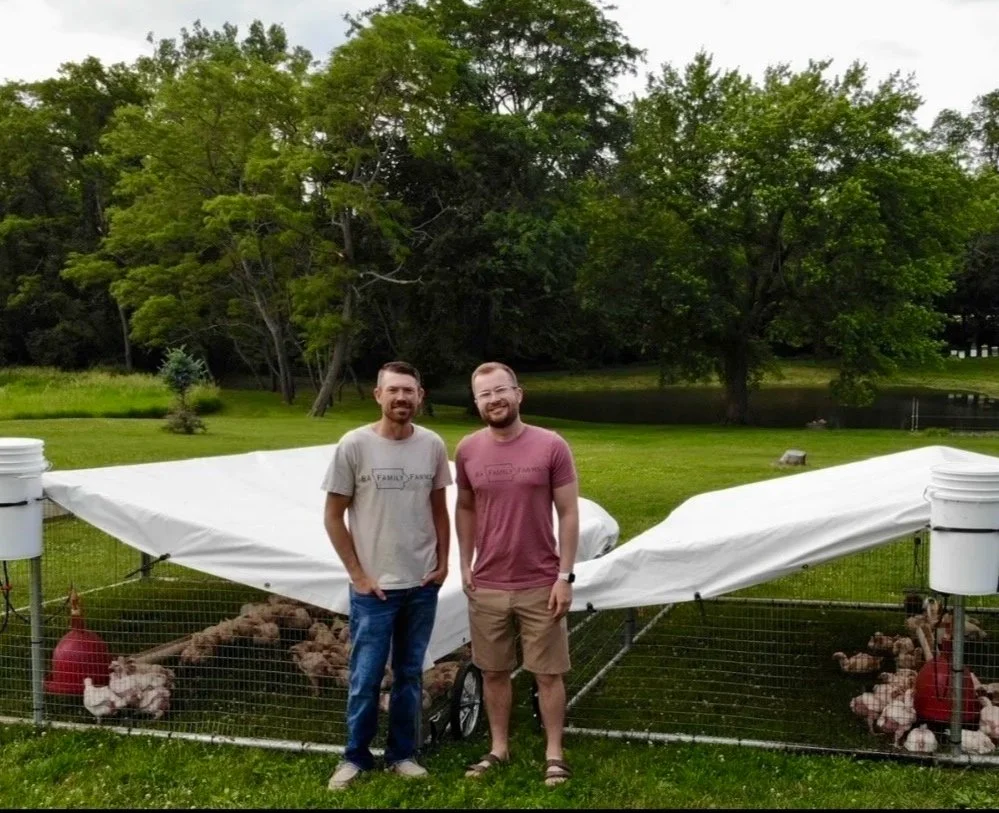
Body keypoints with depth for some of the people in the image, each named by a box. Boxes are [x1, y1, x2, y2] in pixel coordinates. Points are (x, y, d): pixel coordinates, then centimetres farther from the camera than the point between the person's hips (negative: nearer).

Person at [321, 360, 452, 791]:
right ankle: (355, 757, 21)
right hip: (373, 587, -3)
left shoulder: (433, 445, -1)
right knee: (365, 678, 4)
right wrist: (358, 573, -7)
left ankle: (402, 754, 27)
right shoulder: (354, 444, -10)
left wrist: (443, 562, 5)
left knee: (409, 675, 13)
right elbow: (333, 517, -5)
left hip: (422, 585, 3)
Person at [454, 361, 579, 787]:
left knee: (548, 673, 6)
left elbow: (569, 513, -6)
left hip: (541, 585, -2)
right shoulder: (467, 450, 0)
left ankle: (554, 754, 21)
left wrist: (565, 576, -9)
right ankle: (498, 748, 29)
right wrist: (465, 564, 8)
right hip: (487, 586, 3)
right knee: (493, 672, 13)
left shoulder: (552, 446, -9)